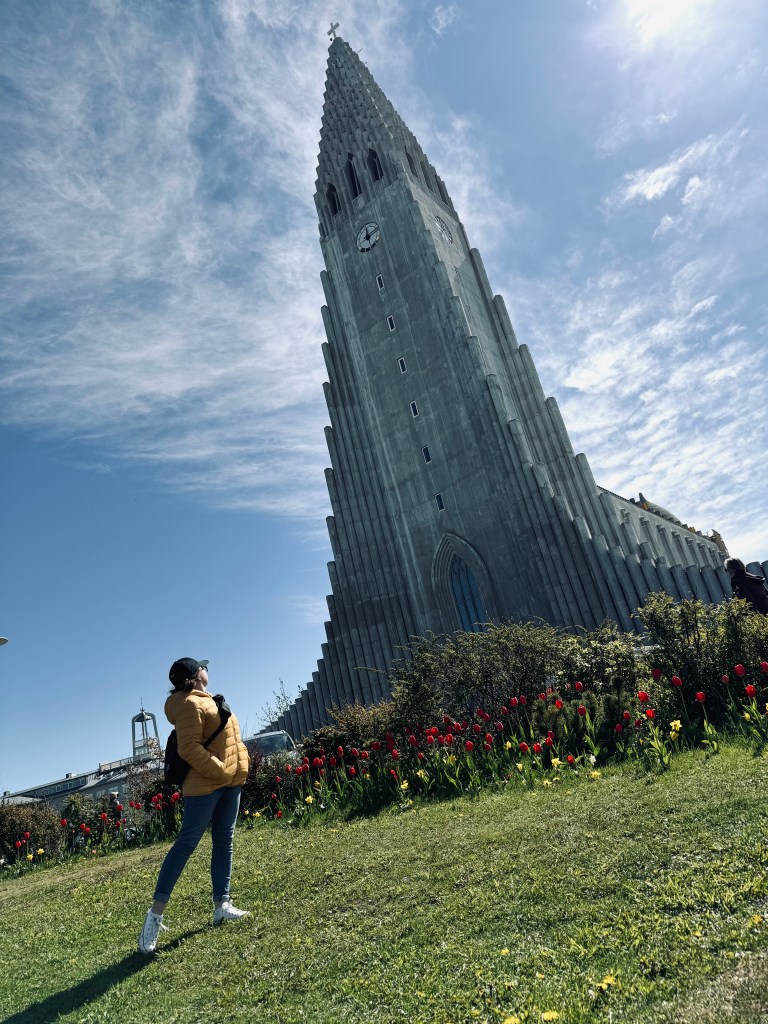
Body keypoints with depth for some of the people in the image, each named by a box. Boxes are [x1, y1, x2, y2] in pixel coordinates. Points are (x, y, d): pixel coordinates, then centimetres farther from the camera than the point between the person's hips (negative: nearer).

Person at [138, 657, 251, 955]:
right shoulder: (189, 703, -13)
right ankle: (156, 913, 6)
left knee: (224, 841, 11)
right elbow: (189, 748, -21)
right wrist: (220, 772, -21)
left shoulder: (209, 700, 17)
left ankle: (221, 906, 18)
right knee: (186, 843, -3)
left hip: (231, 781, 9)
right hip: (204, 784, -9)